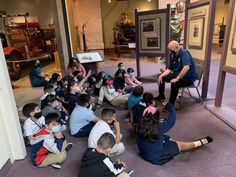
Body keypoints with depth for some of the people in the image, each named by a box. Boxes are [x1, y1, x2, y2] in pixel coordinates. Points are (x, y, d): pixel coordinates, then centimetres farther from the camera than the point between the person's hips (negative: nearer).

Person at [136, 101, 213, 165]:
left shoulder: (141, 127, -16)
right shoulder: (159, 127, -27)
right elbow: (172, 119, -14)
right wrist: (169, 105, -1)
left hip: (144, 154, 5)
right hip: (158, 157, -5)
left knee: (168, 139, 23)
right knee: (181, 145, 12)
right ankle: (202, 142, 30)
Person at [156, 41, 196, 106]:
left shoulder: (184, 53, -20)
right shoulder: (173, 55, 4)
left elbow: (186, 67, -35)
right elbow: (169, 69, 8)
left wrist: (177, 78, -34)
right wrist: (161, 75, -7)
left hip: (188, 78, -9)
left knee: (174, 83, -36)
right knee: (161, 77, 7)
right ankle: (161, 96, 20)